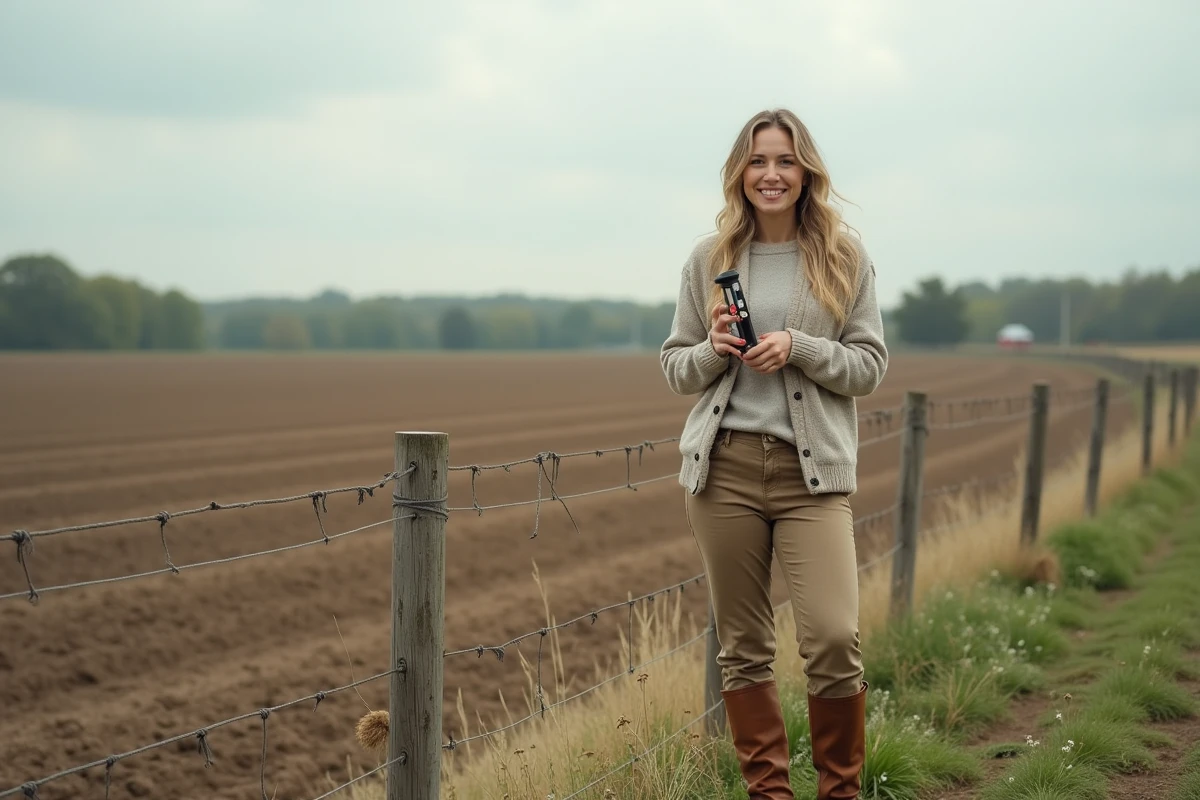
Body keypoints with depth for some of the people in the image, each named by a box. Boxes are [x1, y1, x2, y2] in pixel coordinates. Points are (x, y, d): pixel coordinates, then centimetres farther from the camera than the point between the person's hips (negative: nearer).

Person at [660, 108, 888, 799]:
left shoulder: (846, 257, 5)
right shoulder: (709, 260, 9)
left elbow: (870, 365, 3)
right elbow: (675, 367, 13)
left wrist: (798, 348, -13)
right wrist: (713, 349, -8)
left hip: (813, 470, -2)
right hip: (725, 465, 2)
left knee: (835, 638, -12)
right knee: (744, 645, 5)